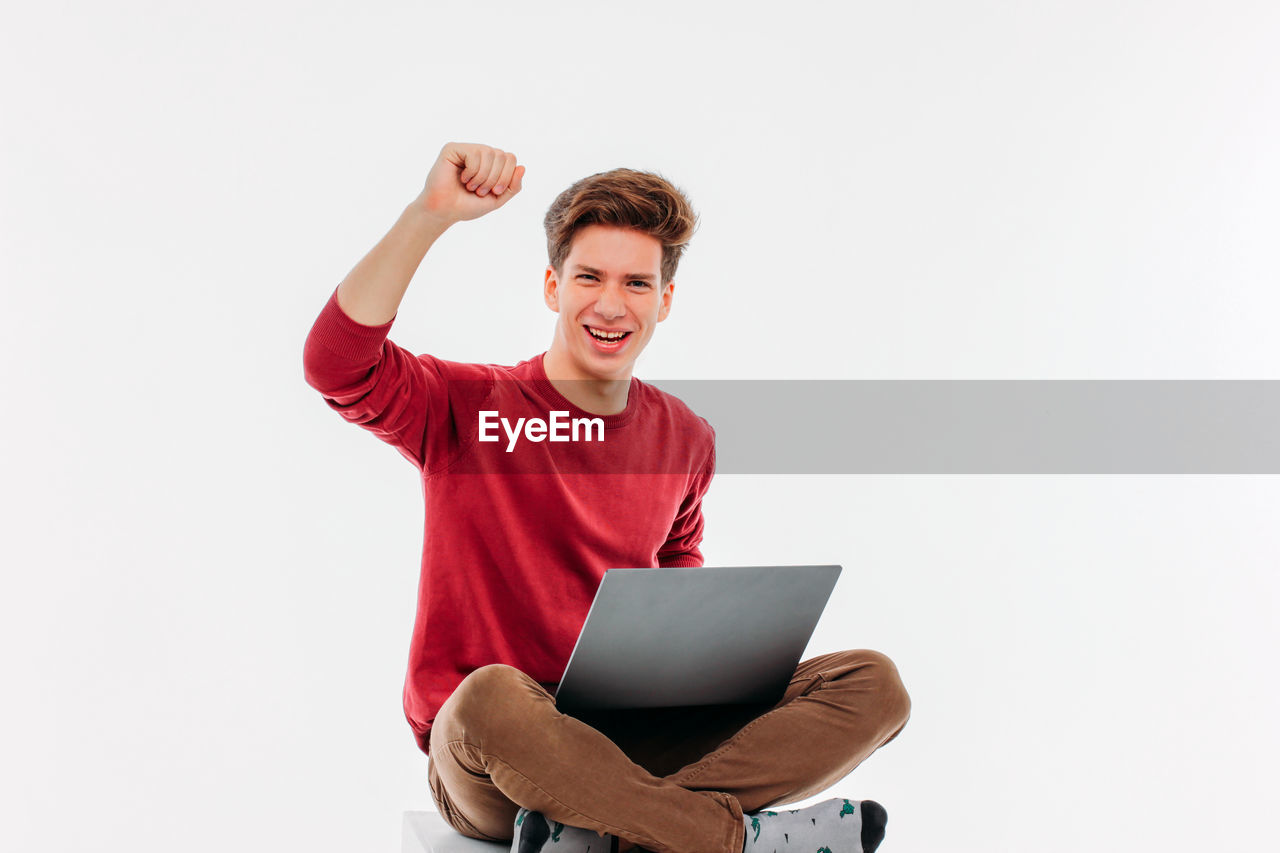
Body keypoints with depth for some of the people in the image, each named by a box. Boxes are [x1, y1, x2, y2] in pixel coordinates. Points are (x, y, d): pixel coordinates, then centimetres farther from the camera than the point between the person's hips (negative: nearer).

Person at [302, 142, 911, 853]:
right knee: (492, 696, -42)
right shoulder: (466, 409, -6)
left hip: (630, 739, 5)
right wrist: (431, 212, -29)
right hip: (479, 763, -5)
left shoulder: (686, 440, 7)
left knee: (873, 682, -12)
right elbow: (337, 365, -25)